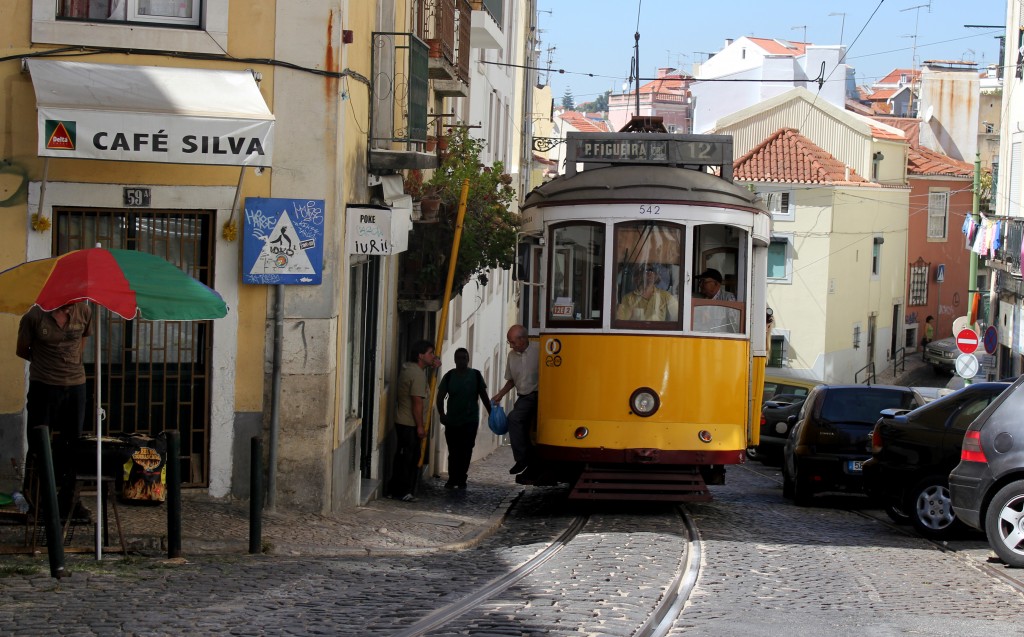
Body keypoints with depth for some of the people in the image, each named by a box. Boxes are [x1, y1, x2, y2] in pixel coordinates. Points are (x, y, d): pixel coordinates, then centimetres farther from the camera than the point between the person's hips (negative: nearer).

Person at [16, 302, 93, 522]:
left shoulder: (83, 312, -3)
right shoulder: (34, 315, -12)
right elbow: (22, 350, 2)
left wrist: (72, 362, 10)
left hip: (75, 386, 3)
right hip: (44, 386, -3)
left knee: (73, 444, 7)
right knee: (38, 445, 0)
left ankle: (68, 500, 17)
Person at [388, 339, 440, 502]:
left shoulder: (409, 367, 10)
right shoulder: (418, 374, -20)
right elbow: (417, 402, -21)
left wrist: (433, 365, 17)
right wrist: (420, 426, -17)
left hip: (403, 421, 10)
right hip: (410, 424, -10)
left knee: (403, 457, 13)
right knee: (408, 458, -4)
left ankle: (395, 490, 17)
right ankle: (402, 491, 0)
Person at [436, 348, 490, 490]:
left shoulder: (476, 375, 2)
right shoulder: (449, 376, 3)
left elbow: (484, 396, 8)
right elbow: (440, 397, 4)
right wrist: (442, 414, -9)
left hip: (470, 421, -1)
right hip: (452, 421, 1)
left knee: (465, 451, -5)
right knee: (453, 451, 4)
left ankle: (461, 479, 4)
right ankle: (452, 479, 13)